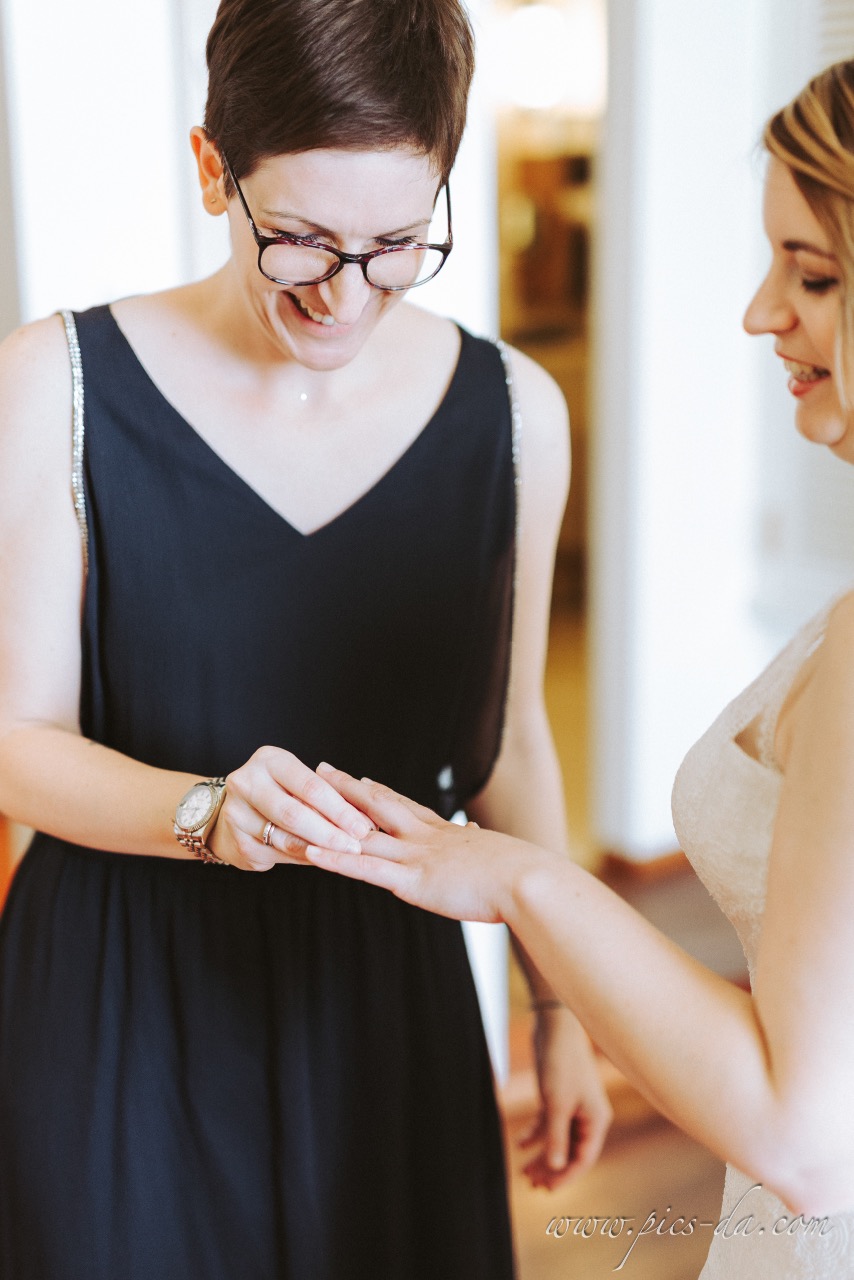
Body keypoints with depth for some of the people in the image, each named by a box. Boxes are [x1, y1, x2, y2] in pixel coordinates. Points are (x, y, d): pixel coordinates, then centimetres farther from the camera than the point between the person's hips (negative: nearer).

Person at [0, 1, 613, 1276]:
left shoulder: (512, 412, -4)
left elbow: (510, 738, 5)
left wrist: (559, 1007, 7)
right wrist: (205, 813, -28)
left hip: (385, 993, 2)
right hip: (120, 995, -1)